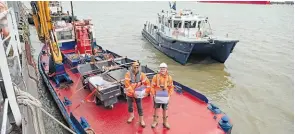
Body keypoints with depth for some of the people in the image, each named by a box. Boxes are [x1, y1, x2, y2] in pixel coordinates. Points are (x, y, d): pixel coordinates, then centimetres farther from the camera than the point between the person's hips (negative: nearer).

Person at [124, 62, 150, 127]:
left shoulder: (141, 75, -13)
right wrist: (133, 93, -29)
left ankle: (141, 120, 22)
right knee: (130, 106, 19)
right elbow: (127, 85, -24)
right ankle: (131, 116, 46)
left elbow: (147, 83, -11)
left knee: (139, 107, 6)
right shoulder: (128, 74, -18)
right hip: (130, 94, 0)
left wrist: (147, 92, -18)